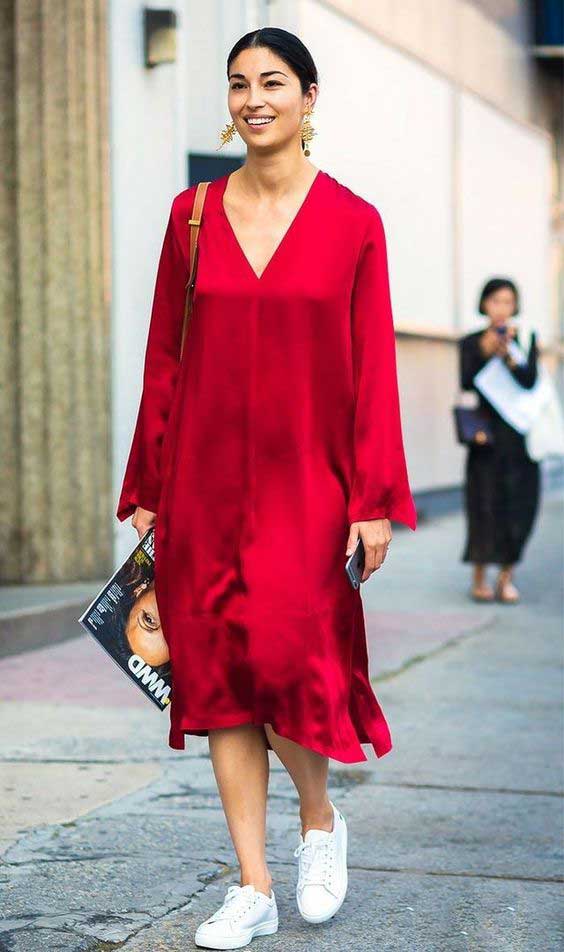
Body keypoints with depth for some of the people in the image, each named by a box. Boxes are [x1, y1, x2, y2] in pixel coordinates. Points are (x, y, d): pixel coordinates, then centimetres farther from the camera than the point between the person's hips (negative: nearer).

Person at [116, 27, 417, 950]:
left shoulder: (352, 222, -1)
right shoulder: (193, 214, 7)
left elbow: (373, 370, -2)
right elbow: (165, 359, 8)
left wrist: (375, 498, -6)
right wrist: (149, 486, 7)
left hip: (305, 482, -3)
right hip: (208, 482, 3)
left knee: (281, 656, -12)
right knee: (219, 674, 3)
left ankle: (320, 817, 20)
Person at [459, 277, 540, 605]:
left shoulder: (526, 338, 5)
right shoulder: (471, 343, 5)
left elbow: (530, 380, -10)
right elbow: (467, 383, -8)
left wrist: (510, 356, -27)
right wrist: (485, 351, -19)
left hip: (520, 435, 1)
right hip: (486, 433, -1)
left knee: (518, 503, -2)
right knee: (485, 503, -5)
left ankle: (507, 577, 6)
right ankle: (480, 578, 4)